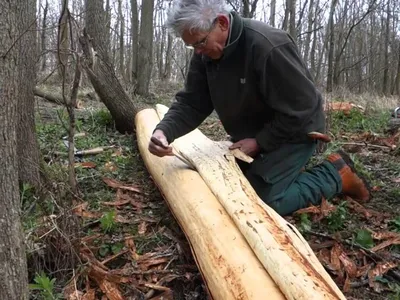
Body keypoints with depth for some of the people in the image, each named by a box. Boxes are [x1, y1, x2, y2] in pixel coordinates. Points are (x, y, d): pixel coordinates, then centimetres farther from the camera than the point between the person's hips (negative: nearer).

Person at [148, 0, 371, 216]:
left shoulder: (268, 47, -33)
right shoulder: (205, 52, -9)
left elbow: (299, 110, -28)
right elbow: (191, 103, -9)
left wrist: (260, 142, -25)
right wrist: (164, 130, -27)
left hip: (294, 131, -8)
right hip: (253, 136, 8)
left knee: (262, 200, -14)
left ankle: (335, 174, 4)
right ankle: (293, 173, 28)